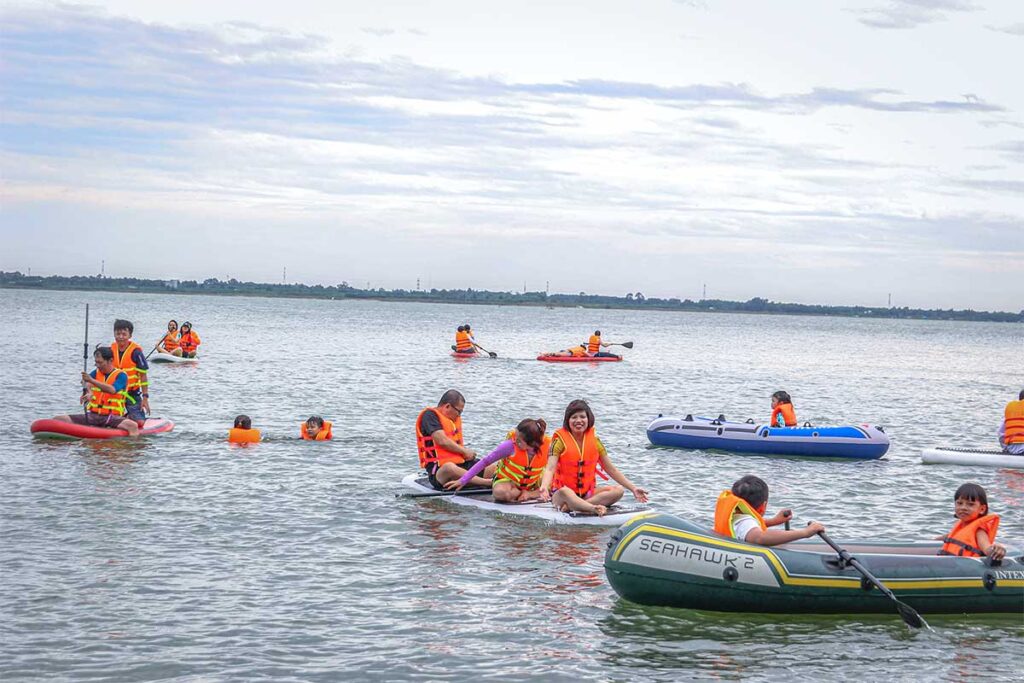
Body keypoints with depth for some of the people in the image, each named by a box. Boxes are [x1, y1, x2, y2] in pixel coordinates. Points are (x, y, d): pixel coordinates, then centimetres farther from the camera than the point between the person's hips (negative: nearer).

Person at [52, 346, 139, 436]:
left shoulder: (121, 375, 1)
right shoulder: (96, 373, 15)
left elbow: (112, 390, -19)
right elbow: (86, 382, -7)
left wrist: (92, 380, -28)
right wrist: (89, 392, -30)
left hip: (112, 416, -4)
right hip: (92, 415, 4)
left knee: (133, 425, -36)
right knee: (58, 419, -15)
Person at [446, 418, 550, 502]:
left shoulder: (547, 447, -22)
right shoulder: (510, 445, -26)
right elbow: (485, 461, -17)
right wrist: (462, 481, -17)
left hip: (531, 485, 3)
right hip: (506, 480, -3)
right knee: (500, 493, -38)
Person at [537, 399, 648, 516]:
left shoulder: (594, 440, 6)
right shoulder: (560, 440, -6)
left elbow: (611, 469, 11)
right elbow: (550, 469, -17)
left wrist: (633, 488, 5)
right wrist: (544, 487, -39)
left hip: (587, 492, 5)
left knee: (618, 490, -18)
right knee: (564, 492, -37)